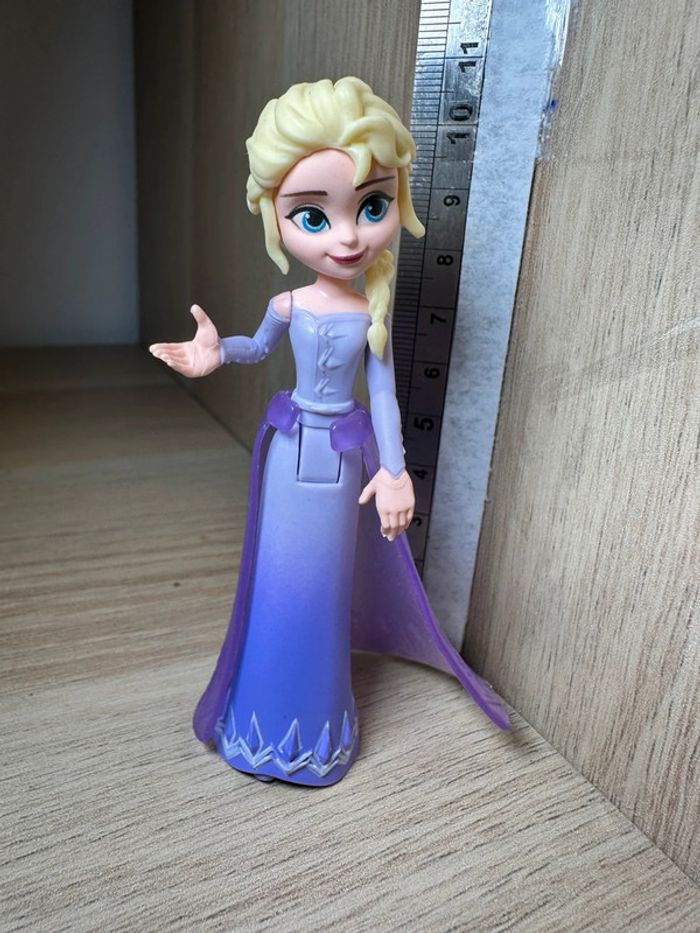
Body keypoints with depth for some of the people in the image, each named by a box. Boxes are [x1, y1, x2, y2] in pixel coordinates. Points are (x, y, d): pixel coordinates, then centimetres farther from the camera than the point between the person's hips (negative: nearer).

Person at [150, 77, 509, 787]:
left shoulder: (373, 314, -11)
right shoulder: (287, 305, -9)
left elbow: (383, 392, -6)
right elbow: (258, 348, 11)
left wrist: (394, 470, -12)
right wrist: (215, 353, -8)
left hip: (344, 453, -1)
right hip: (291, 445, 1)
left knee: (326, 576, 11)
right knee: (280, 574, 12)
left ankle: (313, 714, 34)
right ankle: (272, 704, 37)